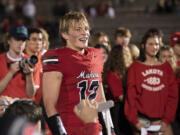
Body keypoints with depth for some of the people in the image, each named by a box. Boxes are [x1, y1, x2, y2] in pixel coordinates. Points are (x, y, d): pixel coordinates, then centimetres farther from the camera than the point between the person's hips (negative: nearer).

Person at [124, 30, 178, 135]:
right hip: (142, 119, -1)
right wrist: (134, 120, -8)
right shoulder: (135, 67, 6)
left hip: (162, 120, 2)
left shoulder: (166, 67, 11)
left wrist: (167, 119, -3)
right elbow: (131, 95, 1)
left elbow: (173, 95, 6)